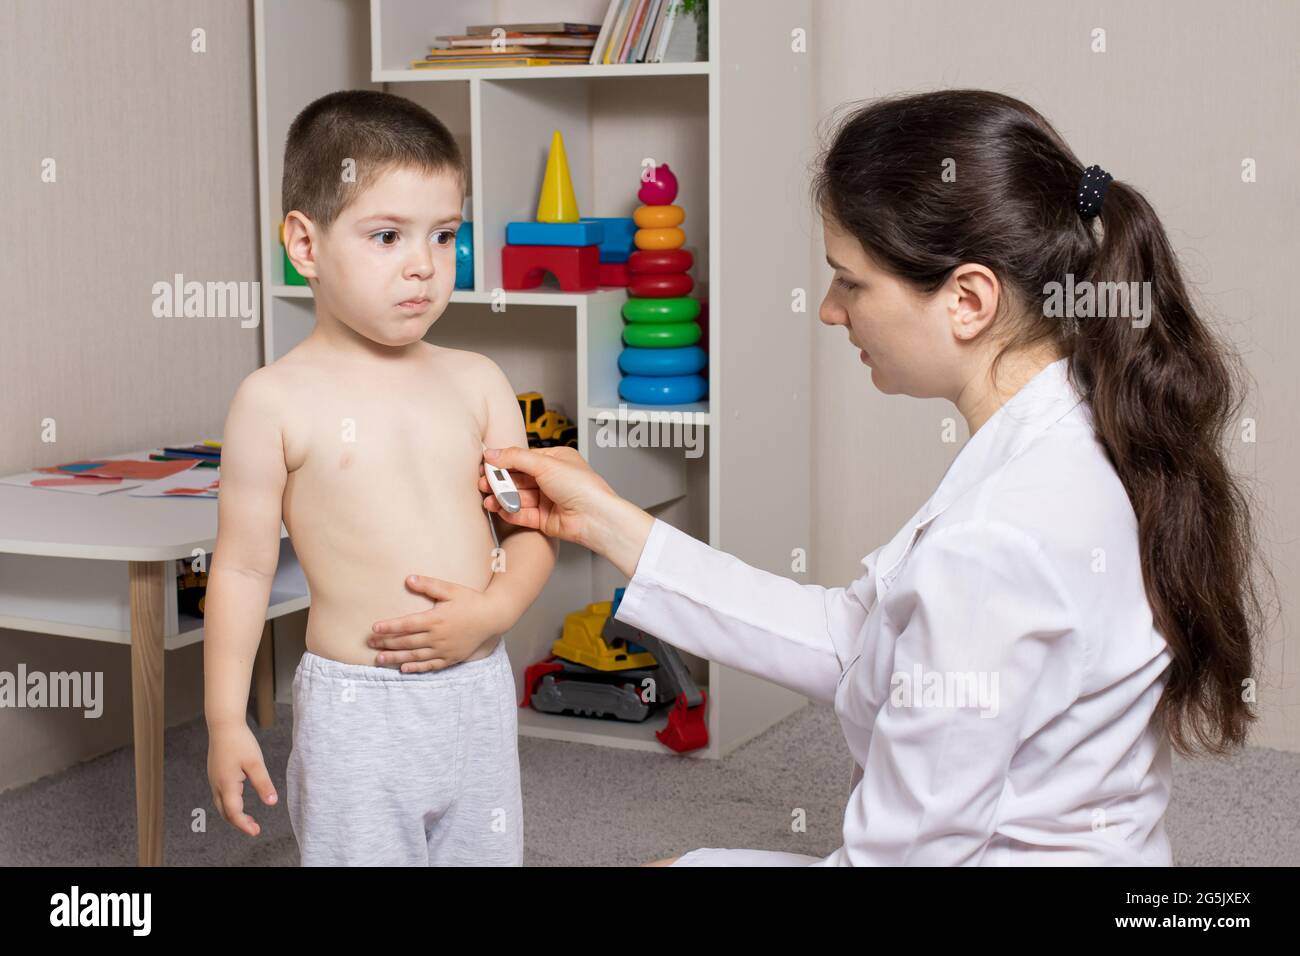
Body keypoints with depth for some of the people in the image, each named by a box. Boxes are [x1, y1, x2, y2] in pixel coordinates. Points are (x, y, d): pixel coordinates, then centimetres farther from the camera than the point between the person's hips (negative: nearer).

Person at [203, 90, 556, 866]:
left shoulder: (477, 382, 4)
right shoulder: (277, 401, -7)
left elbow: (531, 525, 7)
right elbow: (243, 567, -3)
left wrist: (493, 609, -13)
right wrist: (226, 721, -4)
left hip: (479, 692, 4)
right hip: (359, 707, -4)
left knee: (487, 852, 14)